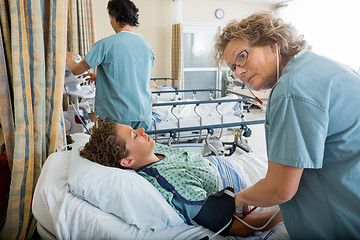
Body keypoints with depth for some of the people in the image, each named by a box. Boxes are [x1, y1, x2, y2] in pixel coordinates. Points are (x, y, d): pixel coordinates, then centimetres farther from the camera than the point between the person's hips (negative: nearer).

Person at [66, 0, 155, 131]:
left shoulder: (106, 44, -11)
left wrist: (69, 57, 22)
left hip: (118, 117, -5)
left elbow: (76, 70, -1)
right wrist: (99, 77, 27)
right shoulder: (147, 46, 7)